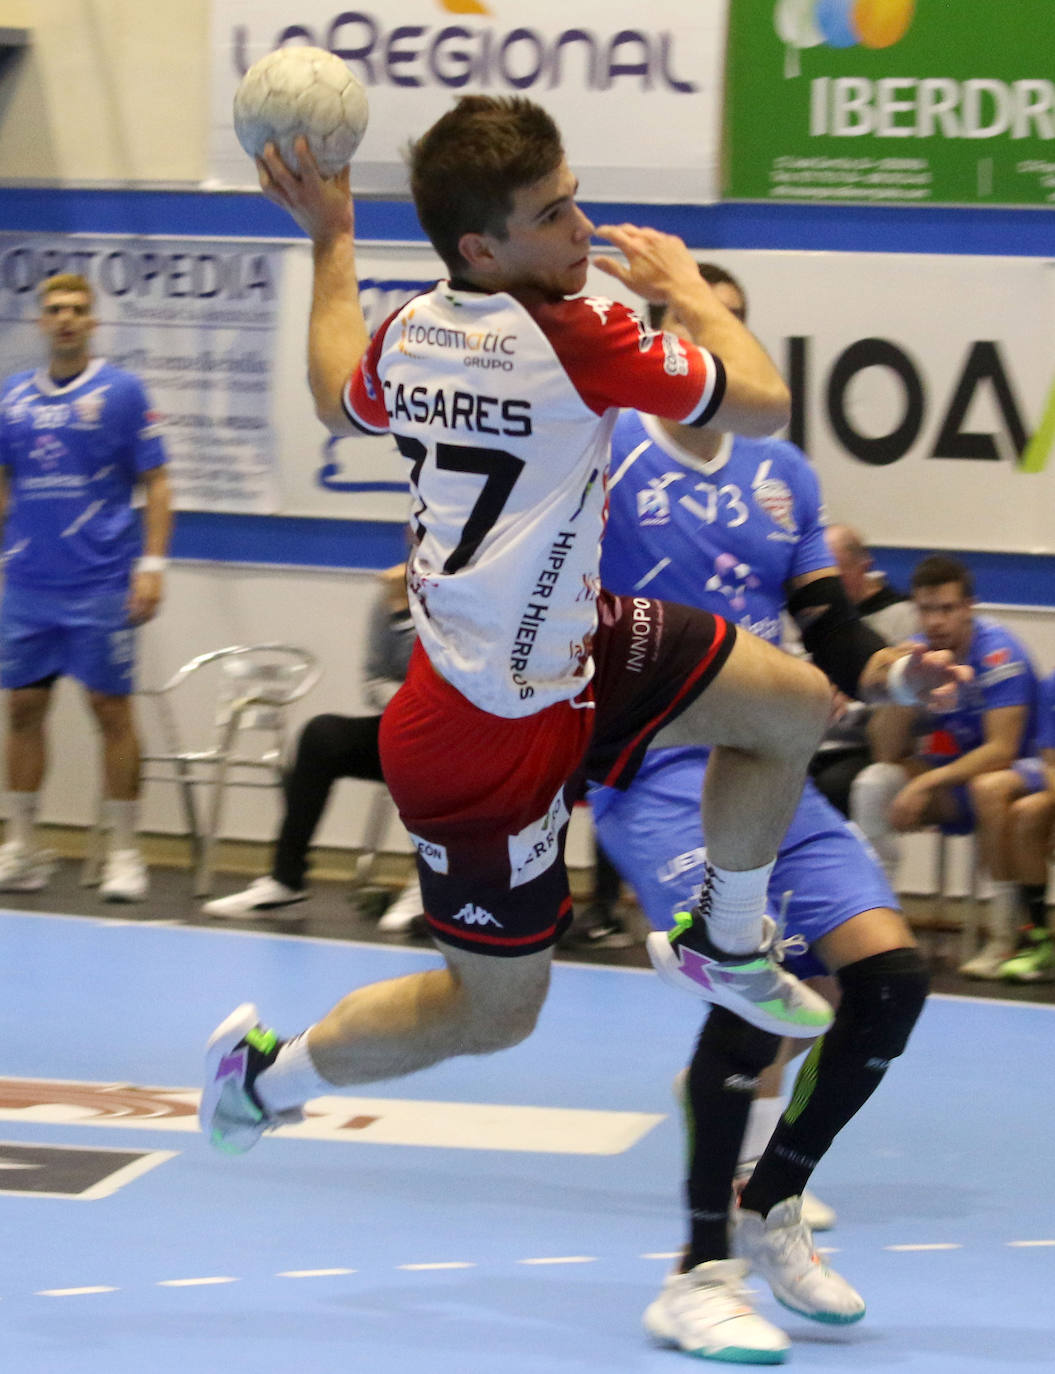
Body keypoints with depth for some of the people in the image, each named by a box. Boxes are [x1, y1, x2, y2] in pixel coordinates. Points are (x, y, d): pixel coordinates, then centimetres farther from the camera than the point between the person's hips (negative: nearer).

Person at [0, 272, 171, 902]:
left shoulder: (121, 391, -2)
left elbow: (155, 484, -2)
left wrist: (152, 565, -10)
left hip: (100, 585, -4)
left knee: (112, 710, -1)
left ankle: (124, 854, 6)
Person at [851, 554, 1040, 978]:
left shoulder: (996, 652, -18)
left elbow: (1001, 751, -25)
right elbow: (887, 754, -8)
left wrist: (927, 783, -32)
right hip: (944, 777, 5)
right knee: (873, 783, -19)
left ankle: (1005, 935, -27)